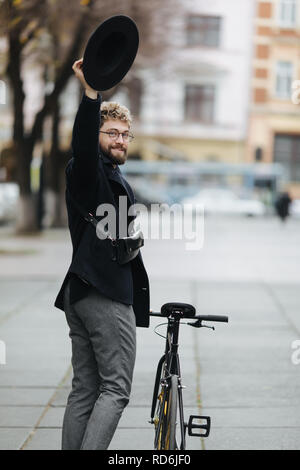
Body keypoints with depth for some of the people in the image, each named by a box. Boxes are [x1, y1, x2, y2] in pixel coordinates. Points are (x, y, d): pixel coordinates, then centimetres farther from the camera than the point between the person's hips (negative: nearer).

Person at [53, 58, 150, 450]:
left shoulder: (111, 178, 25)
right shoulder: (89, 171, -5)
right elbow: (82, 145, -30)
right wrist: (91, 95, -43)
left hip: (79, 294, 10)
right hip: (107, 295, -10)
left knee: (85, 390, 8)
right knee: (116, 389, -9)